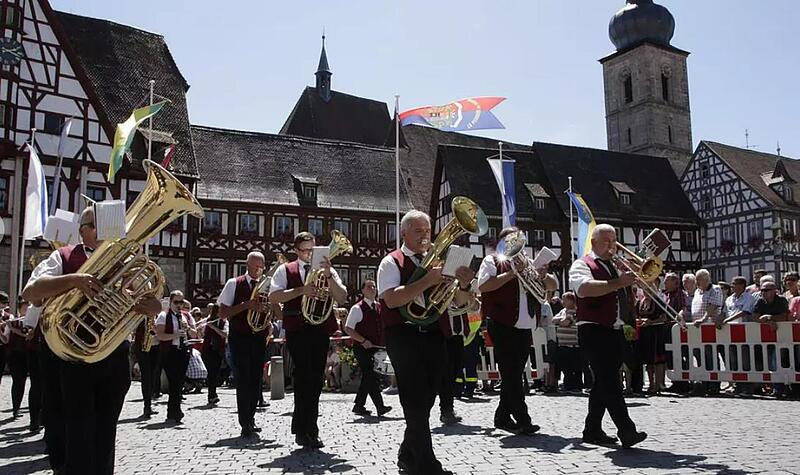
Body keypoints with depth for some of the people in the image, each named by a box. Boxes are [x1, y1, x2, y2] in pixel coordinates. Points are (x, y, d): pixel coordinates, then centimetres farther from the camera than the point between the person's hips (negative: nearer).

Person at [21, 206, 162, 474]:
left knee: (104, 435, 14)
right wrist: (74, 279, -28)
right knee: (74, 437, -2)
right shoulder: (64, 258, 4)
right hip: (69, 357, -3)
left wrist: (153, 307, -22)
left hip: (114, 358, 3)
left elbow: (150, 299, 3)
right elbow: (29, 293, -11)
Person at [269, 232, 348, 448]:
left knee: (316, 378, 4)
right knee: (305, 375, -13)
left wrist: (328, 276, -12)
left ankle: (304, 429, 16)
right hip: (297, 328, -3)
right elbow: (273, 297, -4)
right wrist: (301, 290, -15)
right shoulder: (285, 270, 10)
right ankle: (308, 430, -4)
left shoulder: (327, 270, 14)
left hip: (321, 327, 3)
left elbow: (342, 299, 3)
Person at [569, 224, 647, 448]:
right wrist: (618, 282, -24)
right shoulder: (582, 265, -2)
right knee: (610, 381, -14)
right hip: (594, 331, -8)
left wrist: (631, 277, 6)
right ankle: (626, 430, -18)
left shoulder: (616, 266, 22)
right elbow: (586, 288, -22)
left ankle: (592, 430, 19)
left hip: (615, 331, 8)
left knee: (604, 382, 11)